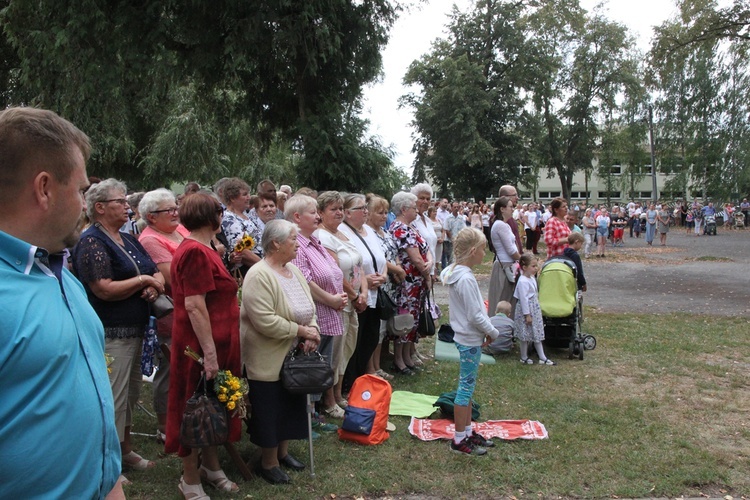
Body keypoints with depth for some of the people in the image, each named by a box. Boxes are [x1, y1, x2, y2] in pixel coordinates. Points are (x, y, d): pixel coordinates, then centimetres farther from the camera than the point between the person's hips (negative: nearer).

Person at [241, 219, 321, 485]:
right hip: (267, 359, -8)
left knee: (291, 406, 18)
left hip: (294, 356, 8)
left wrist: (313, 330, -9)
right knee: (270, 411, 5)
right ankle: (269, 462, 23)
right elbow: (265, 321, -29)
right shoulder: (259, 276, -22)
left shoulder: (294, 270, 6)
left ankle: (283, 451, 37)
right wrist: (302, 331, -22)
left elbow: (309, 307, 10)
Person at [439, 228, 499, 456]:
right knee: (466, 388, 0)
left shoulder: (455, 273, 7)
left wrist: (486, 331, 8)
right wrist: (493, 332, -7)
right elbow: (475, 316, -22)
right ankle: (459, 440, 11)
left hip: (467, 338, 10)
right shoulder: (466, 279, -23)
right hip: (470, 340, -10)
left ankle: (468, 432, 30)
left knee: (467, 386, 17)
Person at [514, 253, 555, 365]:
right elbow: (523, 299, -22)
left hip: (535, 310, 10)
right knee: (526, 335, 3)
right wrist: (527, 315, -20)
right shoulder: (523, 281, -22)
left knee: (537, 334, 12)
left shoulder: (532, 278, 8)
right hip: (526, 310, -9)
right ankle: (524, 358, 17)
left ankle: (542, 358, 18)